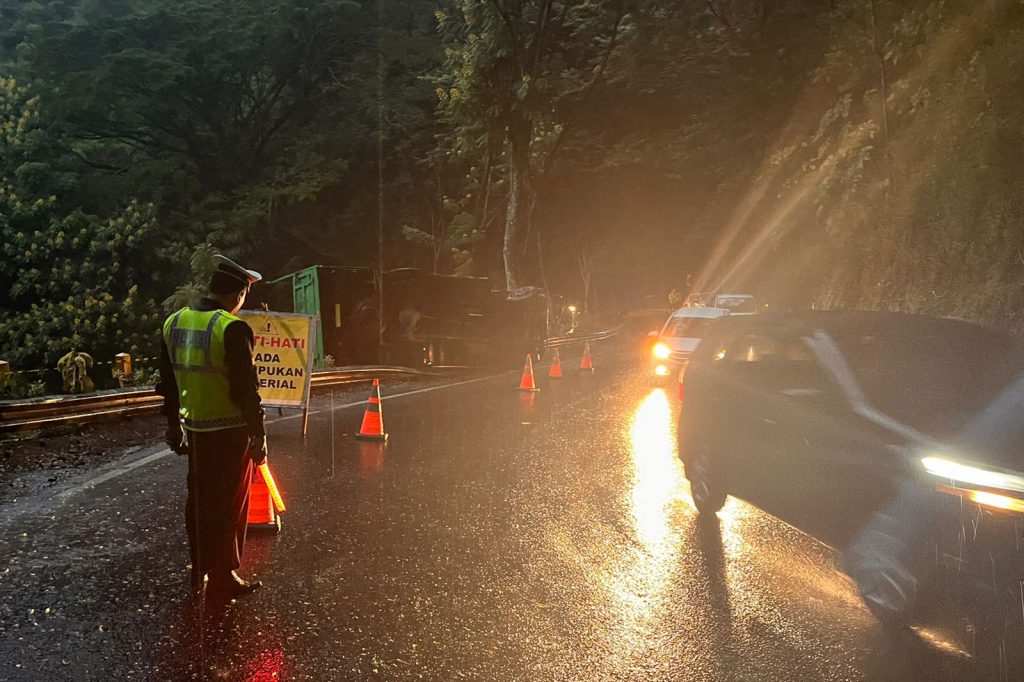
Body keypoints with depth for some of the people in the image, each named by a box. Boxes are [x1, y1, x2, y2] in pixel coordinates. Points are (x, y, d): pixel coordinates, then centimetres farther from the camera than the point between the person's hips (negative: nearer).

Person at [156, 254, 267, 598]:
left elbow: (168, 383, 12)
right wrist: (259, 435, -10)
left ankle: (199, 575, 28)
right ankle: (224, 577, 15)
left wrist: (174, 426, 21)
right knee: (229, 505, 6)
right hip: (230, 431, -6)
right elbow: (245, 388, -18)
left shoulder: (174, 323, 4)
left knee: (199, 502, 17)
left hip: (195, 429, 7)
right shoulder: (232, 328, -19)